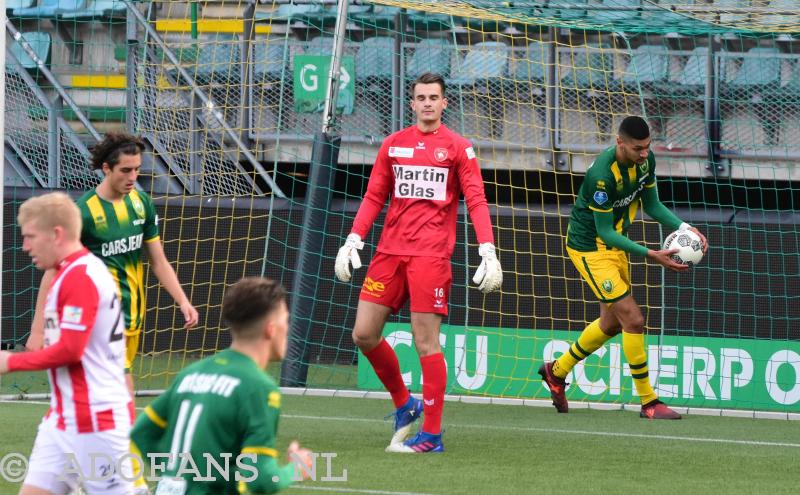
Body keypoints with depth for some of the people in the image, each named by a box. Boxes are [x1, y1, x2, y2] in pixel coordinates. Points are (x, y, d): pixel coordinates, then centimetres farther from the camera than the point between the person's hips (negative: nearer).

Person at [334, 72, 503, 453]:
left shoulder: (458, 147, 2)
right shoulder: (393, 144, 13)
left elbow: (476, 201, -2)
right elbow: (373, 197, 15)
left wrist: (488, 251, -13)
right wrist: (353, 241, 5)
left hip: (431, 255, -5)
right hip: (390, 251, 5)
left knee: (426, 340, -8)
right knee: (364, 334, 1)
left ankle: (431, 435, -2)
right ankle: (404, 404, 22)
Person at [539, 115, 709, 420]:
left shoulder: (645, 160, -8)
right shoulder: (602, 174, -32)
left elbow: (652, 205, 6)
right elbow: (605, 232, -27)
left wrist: (685, 228, -10)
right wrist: (651, 255, -33)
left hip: (615, 245, 9)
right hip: (590, 249, -9)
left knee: (612, 323, 21)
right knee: (633, 319, -14)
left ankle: (557, 371, 41)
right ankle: (648, 402, -5)